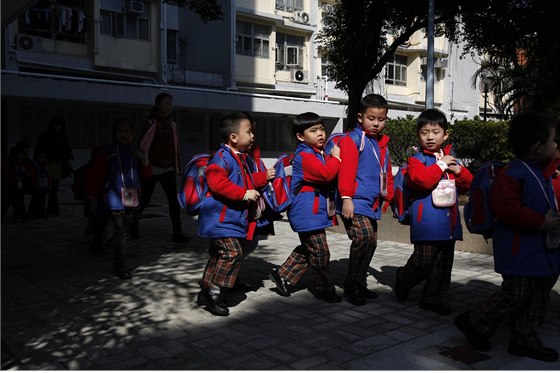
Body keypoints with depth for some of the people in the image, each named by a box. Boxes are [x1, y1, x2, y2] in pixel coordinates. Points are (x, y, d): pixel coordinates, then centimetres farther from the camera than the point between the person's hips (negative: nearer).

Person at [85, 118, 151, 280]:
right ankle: (121, 268, -1)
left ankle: (118, 264, 25)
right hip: (115, 200, -4)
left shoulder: (136, 153, 11)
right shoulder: (108, 152, -3)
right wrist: (92, 198, -1)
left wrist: (144, 161, -5)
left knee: (123, 232, 12)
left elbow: (145, 174, 15)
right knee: (122, 234, -10)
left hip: (132, 200, 5)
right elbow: (96, 175, -1)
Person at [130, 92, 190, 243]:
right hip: (152, 169, -4)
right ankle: (133, 225, 32)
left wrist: (178, 167, 10)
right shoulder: (150, 123, -7)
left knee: (174, 200, -7)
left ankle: (177, 233, -7)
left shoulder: (172, 125, 8)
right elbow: (143, 146, -9)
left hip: (168, 169, 4)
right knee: (145, 200, 9)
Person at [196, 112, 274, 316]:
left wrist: (264, 176, 25)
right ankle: (213, 292, -7)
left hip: (232, 218, 10)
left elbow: (245, 180, 31)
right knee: (233, 252, -16)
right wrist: (244, 194, -27)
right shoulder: (222, 157, -17)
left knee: (218, 255, 15)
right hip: (220, 219, -10)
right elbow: (217, 183, -29)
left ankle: (205, 292, 25)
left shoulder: (240, 158, 16)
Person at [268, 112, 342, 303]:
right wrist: (335, 157, -13)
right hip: (308, 213, -10)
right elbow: (326, 174, -26)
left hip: (316, 211, 10)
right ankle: (324, 289, 14)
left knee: (307, 250, 17)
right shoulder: (304, 155, -16)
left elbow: (329, 176, 24)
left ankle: (283, 276, 28)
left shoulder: (320, 154, 16)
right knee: (320, 252, 0)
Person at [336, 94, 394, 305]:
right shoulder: (352, 140, -7)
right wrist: (346, 197, -23)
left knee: (370, 242, 13)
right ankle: (351, 285, -7)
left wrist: (387, 197, 23)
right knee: (364, 237, -21)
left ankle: (360, 284, 27)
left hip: (372, 203, 9)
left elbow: (387, 173, 26)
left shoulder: (382, 144, 18)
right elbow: (346, 170, -17)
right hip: (355, 201, -9)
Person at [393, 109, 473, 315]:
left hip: (449, 219, 6)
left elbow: (467, 184, 16)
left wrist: (458, 170, -3)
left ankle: (433, 298, 22)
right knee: (423, 259, -5)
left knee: (443, 263, 10)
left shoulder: (451, 159, 17)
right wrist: (441, 165, -13)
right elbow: (421, 179, -22)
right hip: (426, 220, -6)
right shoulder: (416, 159, -3)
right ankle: (403, 280, 24)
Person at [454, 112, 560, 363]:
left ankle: (524, 339, 26)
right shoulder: (513, 174, -20)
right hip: (519, 250, -10)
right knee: (515, 296, -3)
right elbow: (507, 209, -28)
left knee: (538, 295, 14)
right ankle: (474, 323, 13)